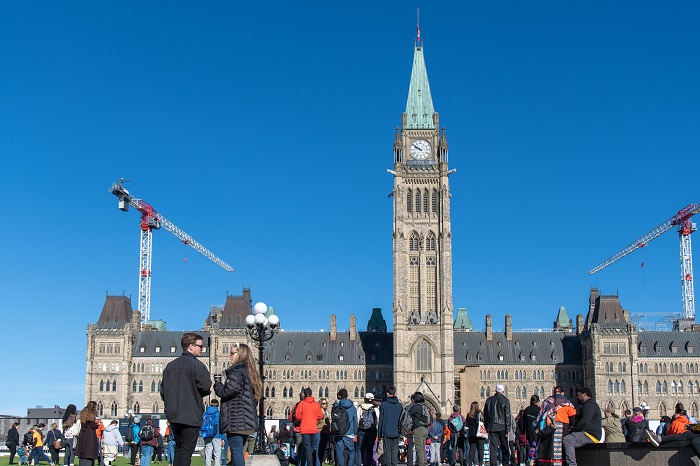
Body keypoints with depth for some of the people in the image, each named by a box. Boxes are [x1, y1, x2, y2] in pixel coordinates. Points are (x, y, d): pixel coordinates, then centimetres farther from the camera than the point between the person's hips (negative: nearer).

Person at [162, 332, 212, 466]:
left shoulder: (170, 366, 10)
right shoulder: (197, 365, -11)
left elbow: (163, 392, 12)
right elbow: (205, 387, -14)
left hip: (173, 415, 7)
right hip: (191, 415, -7)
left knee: (178, 448, 17)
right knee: (186, 450, -4)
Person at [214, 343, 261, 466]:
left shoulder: (236, 371, -9)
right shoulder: (250, 372, 20)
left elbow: (228, 391, -20)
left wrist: (217, 384, -1)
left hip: (235, 419, -9)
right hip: (247, 419, 9)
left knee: (236, 450, -10)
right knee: (238, 450, 14)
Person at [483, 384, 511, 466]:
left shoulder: (489, 400, 8)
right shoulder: (505, 400, -3)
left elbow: (485, 415, 12)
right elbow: (507, 416, -7)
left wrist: (487, 427, 17)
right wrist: (507, 429, -6)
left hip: (491, 427, 3)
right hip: (502, 427, -3)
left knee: (493, 447, 1)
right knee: (504, 447, 7)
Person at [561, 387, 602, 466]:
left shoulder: (590, 404, -10)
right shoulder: (588, 404, 26)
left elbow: (584, 422, -21)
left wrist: (572, 430, -12)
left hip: (590, 435, -12)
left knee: (566, 440, -27)